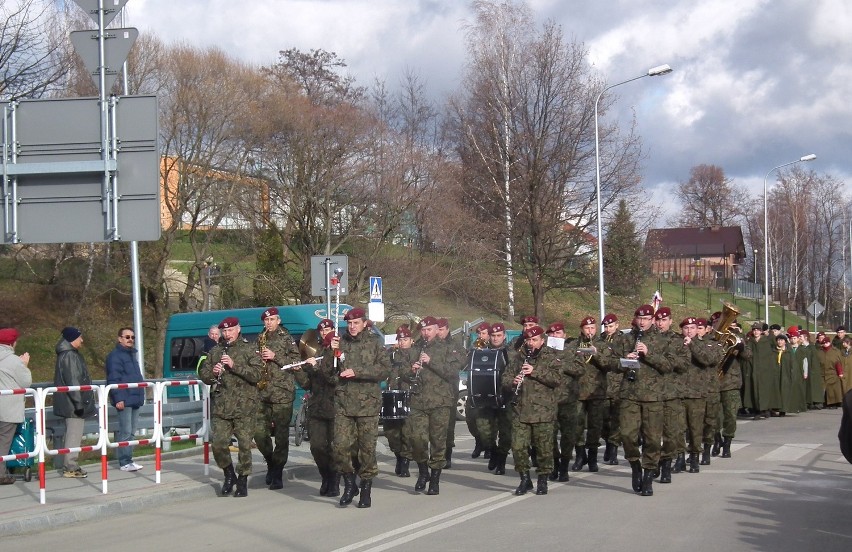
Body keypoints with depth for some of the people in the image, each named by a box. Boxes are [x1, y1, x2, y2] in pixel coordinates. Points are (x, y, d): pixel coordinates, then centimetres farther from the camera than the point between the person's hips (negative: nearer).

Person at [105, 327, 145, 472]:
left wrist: (140, 396, 22)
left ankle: (127, 460, 16)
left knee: (131, 432, 11)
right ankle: (125, 462, -7)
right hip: (124, 400, -9)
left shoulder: (132, 354, 21)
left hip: (135, 399, 9)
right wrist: (118, 399, -22)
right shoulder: (115, 356, -9)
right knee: (125, 432, -9)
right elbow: (113, 379, -16)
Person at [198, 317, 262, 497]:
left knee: (244, 445, -1)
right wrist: (212, 372, -5)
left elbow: (257, 374, -11)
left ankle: (242, 480, 13)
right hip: (221, 407, 3)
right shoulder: (215, 351, 14)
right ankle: (229, 474, 19)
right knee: (218, 444, -4)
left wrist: (234, 365, -19)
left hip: (245, 407, -3)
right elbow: (203, 374, 17)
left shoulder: (248, 350, 1)